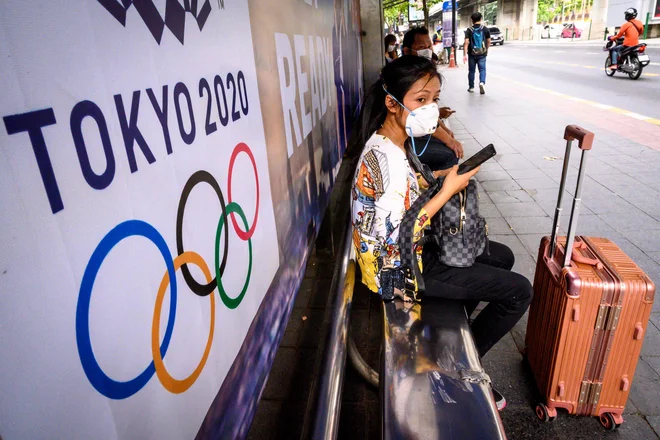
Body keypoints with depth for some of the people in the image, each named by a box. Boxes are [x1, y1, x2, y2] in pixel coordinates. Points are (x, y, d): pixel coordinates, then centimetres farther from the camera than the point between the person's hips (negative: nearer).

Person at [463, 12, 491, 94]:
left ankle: (471, 87, 19)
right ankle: (482, 82, -23)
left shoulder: (469, 30, -5)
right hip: (482, 54, 0)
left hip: (472, 54, 0)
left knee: (471, 70, 12)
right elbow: (488, 41, 7)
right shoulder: (485, 29, 0)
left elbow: (466, 42, -14)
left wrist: (465, 54, -16)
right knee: (482, 69, 3)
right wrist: (486, 49, 24)